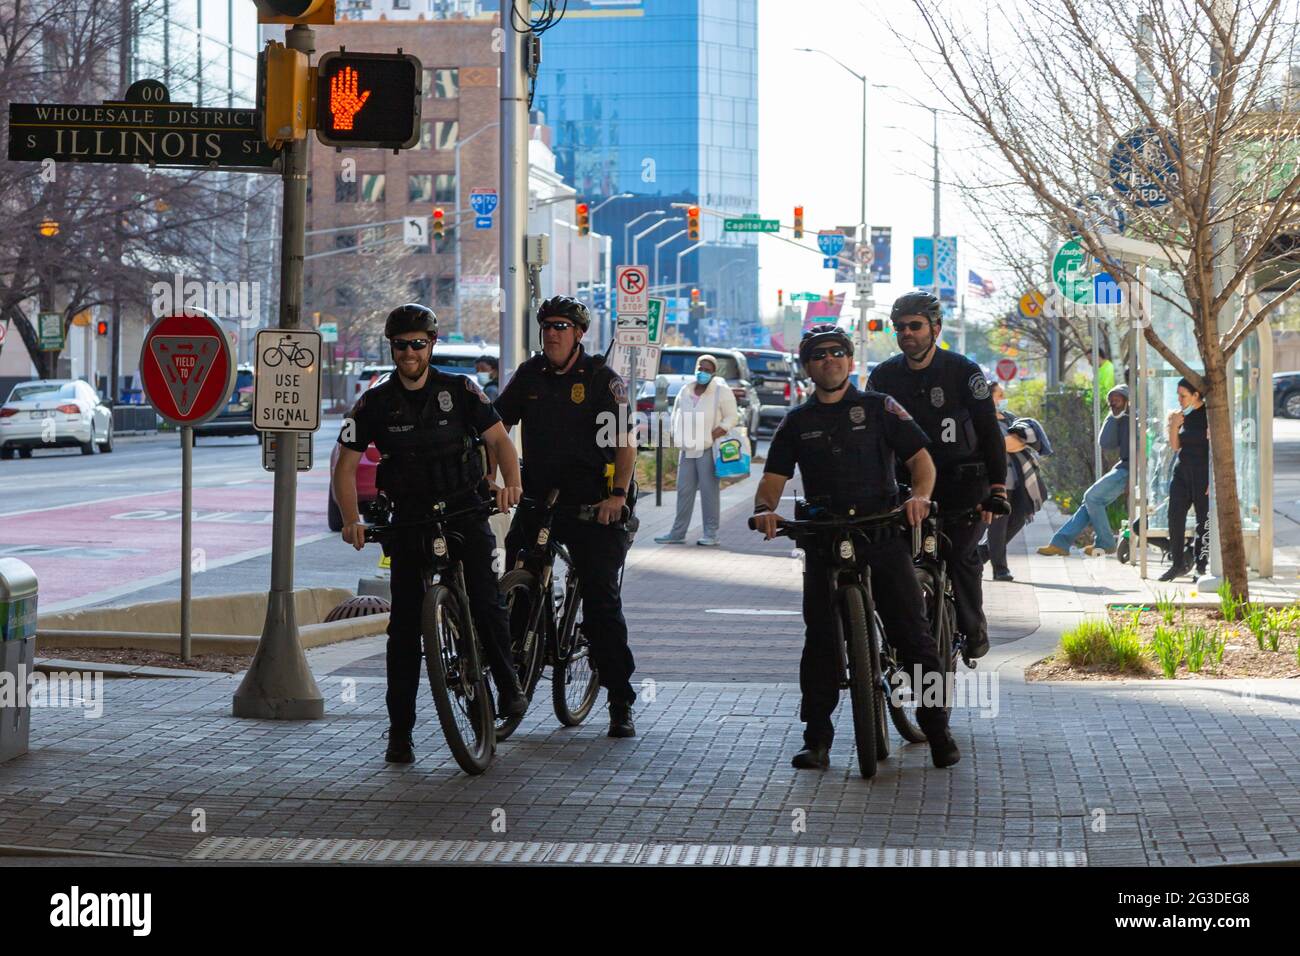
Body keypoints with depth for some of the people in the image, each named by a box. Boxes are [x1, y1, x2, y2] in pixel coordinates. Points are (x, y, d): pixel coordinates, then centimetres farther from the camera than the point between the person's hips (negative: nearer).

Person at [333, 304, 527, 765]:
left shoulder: (461, 390, 0)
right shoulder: (375, 403, 1)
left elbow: (498, 438, -4)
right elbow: (346, 465, 1)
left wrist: (511, 482, -23)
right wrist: (352, 519, -14)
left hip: (465, 511, -1)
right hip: (410, 519, 1)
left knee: (485, 602, -15)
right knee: (404, 625, -2)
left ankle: (509, 684, 11)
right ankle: (400, 729, 3)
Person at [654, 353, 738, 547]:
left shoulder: (722, 392, -3)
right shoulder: (685, 391, 13)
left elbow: (731, 418, -3)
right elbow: (677, 414, 23)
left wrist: (714, 435, -14)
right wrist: (676, 435, 8)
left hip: (709, 450, -6)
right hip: (687, 450, 6)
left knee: (709, 492, -6)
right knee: (684, 491, 7)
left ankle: (711, 535, -2)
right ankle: (677, 533, 12)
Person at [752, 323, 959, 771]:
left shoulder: (879, 408, 9)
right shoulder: (797, 422, 16)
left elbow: (921, 457, 4)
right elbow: (774, 477, 9)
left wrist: (919, 495, -17)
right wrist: (764, 509, -14)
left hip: (883, 533, -2)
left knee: (913, 634, -7)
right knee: (820, 639, -3)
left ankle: (938, 732, -1)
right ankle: (817, 741, 4)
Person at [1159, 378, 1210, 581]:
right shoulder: (1182, 414, 9)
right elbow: (1175, 446, 12)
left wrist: (1213, 479, -16)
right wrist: (1174, 425, -5)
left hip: (1203, 473, -7)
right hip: (1182, 471, 7)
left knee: (1204, 520, 0)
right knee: (1175, 517, 2)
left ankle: (1201, 566, 6)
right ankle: (1178, 564, 11)